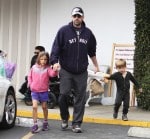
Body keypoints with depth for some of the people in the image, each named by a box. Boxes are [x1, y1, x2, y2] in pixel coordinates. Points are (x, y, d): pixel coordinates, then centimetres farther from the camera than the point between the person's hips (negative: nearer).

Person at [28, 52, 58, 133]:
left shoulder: (47, 68, -6)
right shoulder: (34, 67, 1)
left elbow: (52, 74, -25)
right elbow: (30, 76, 13)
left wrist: (55, 71, -46)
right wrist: (30, 83, -1)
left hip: (44, 91, 0)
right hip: (34, 90, 1)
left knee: (44, 107, 13)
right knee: (34, 106, -12)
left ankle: (45, 122, 31)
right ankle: (35, 124, -8)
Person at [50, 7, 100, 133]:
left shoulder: (88, 33, 8)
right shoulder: (64, 31, -3)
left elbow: (92, 52, 20)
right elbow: (56, 48, -8)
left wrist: (96, 65, 25)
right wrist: (55, 61, -22)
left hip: (81, 72, 3)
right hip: (66, 71, -3)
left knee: (80, 98, 2)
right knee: (63, 95, -6)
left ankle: (77, 123, 10)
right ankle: (65, 118, 18)